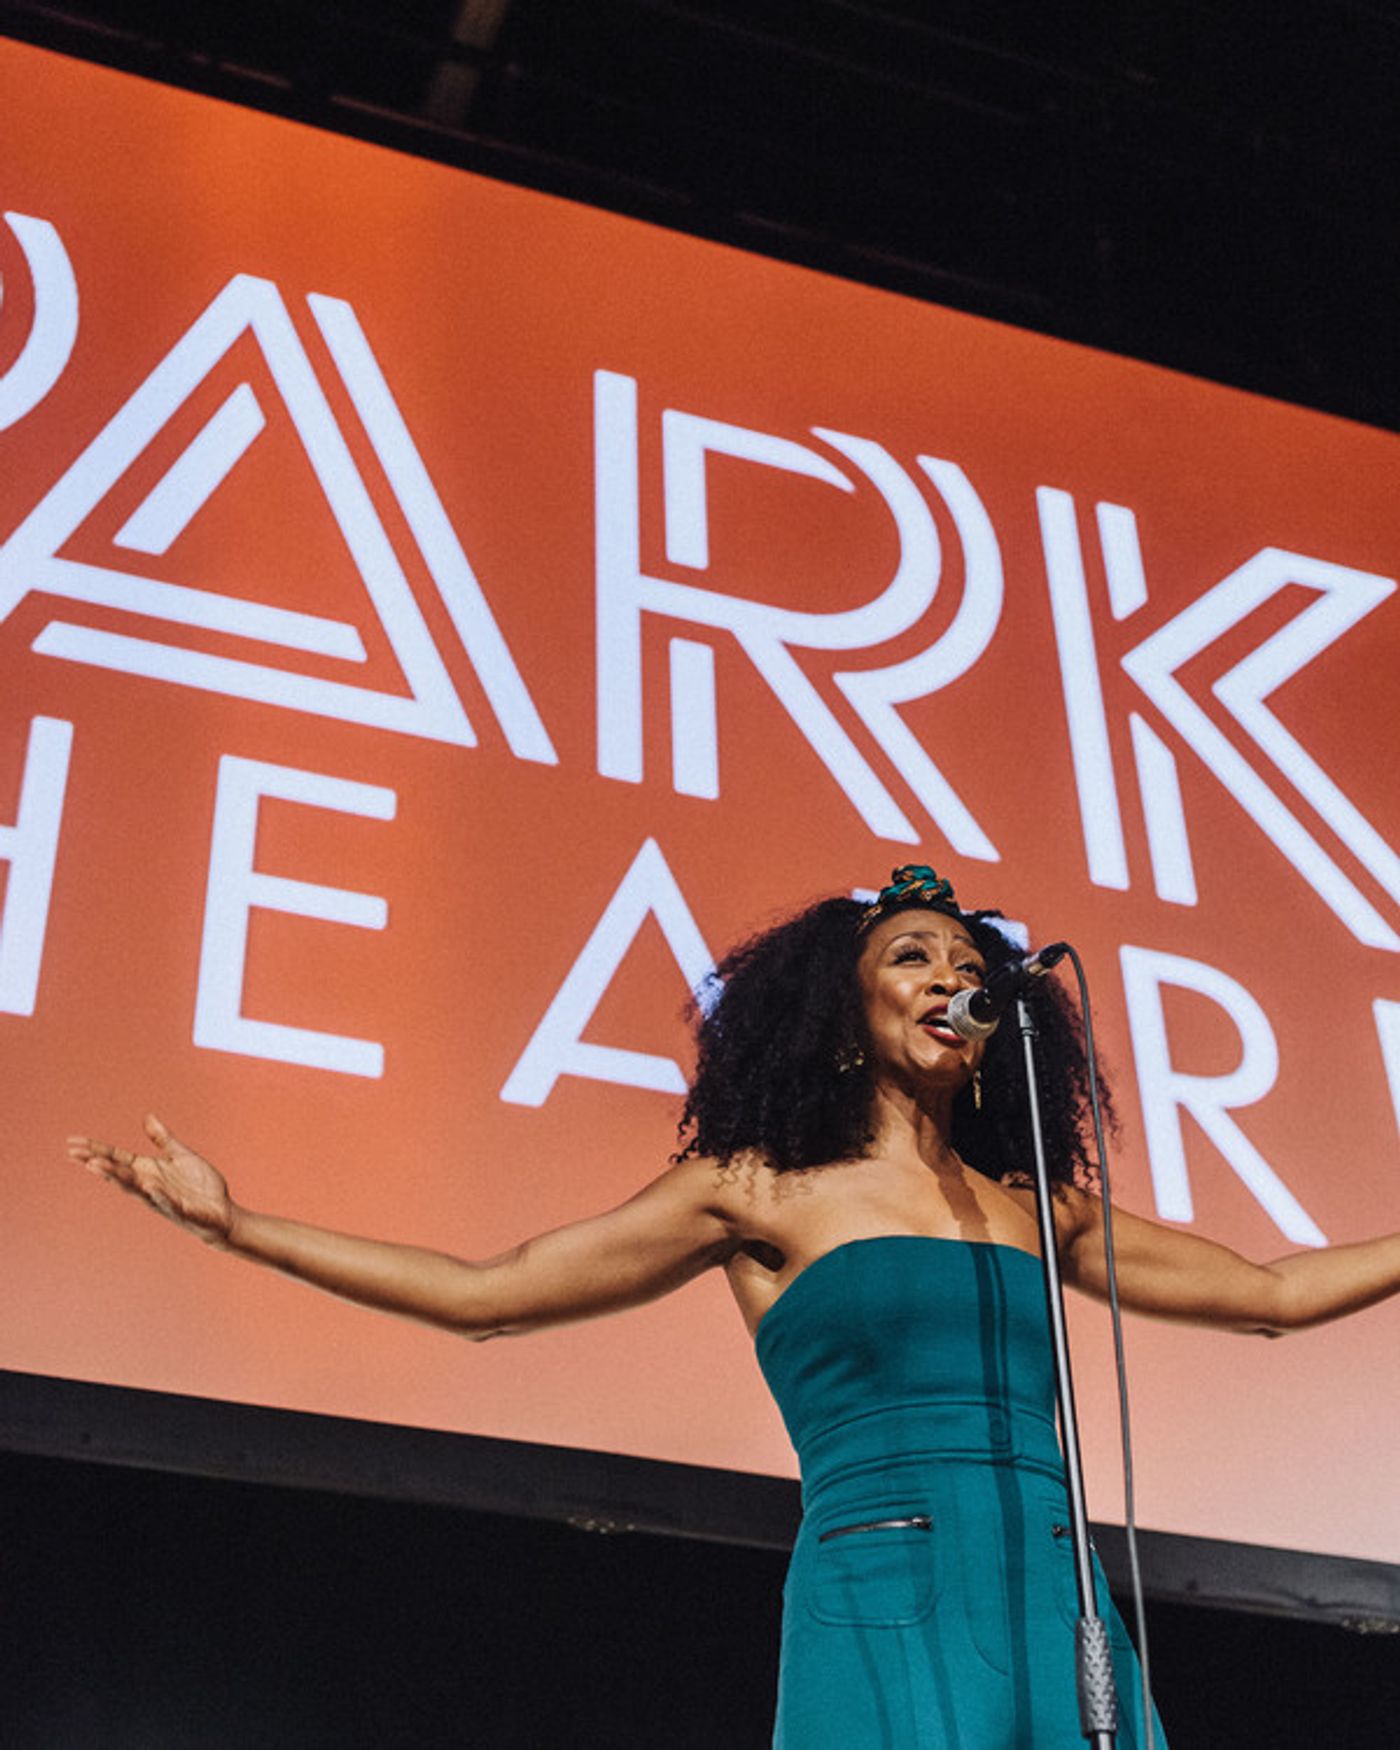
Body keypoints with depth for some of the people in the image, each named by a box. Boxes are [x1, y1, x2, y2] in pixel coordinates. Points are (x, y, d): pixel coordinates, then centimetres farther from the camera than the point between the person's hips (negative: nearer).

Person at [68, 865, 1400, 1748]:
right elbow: (483, 1291, 10)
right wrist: (232, 1224, 8)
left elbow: (1274, 1290, 26)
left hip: (1062, 1612, 4)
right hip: (883, 1599, -4)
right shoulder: (762, 1191, 9)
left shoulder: (1037, 1209, 20)